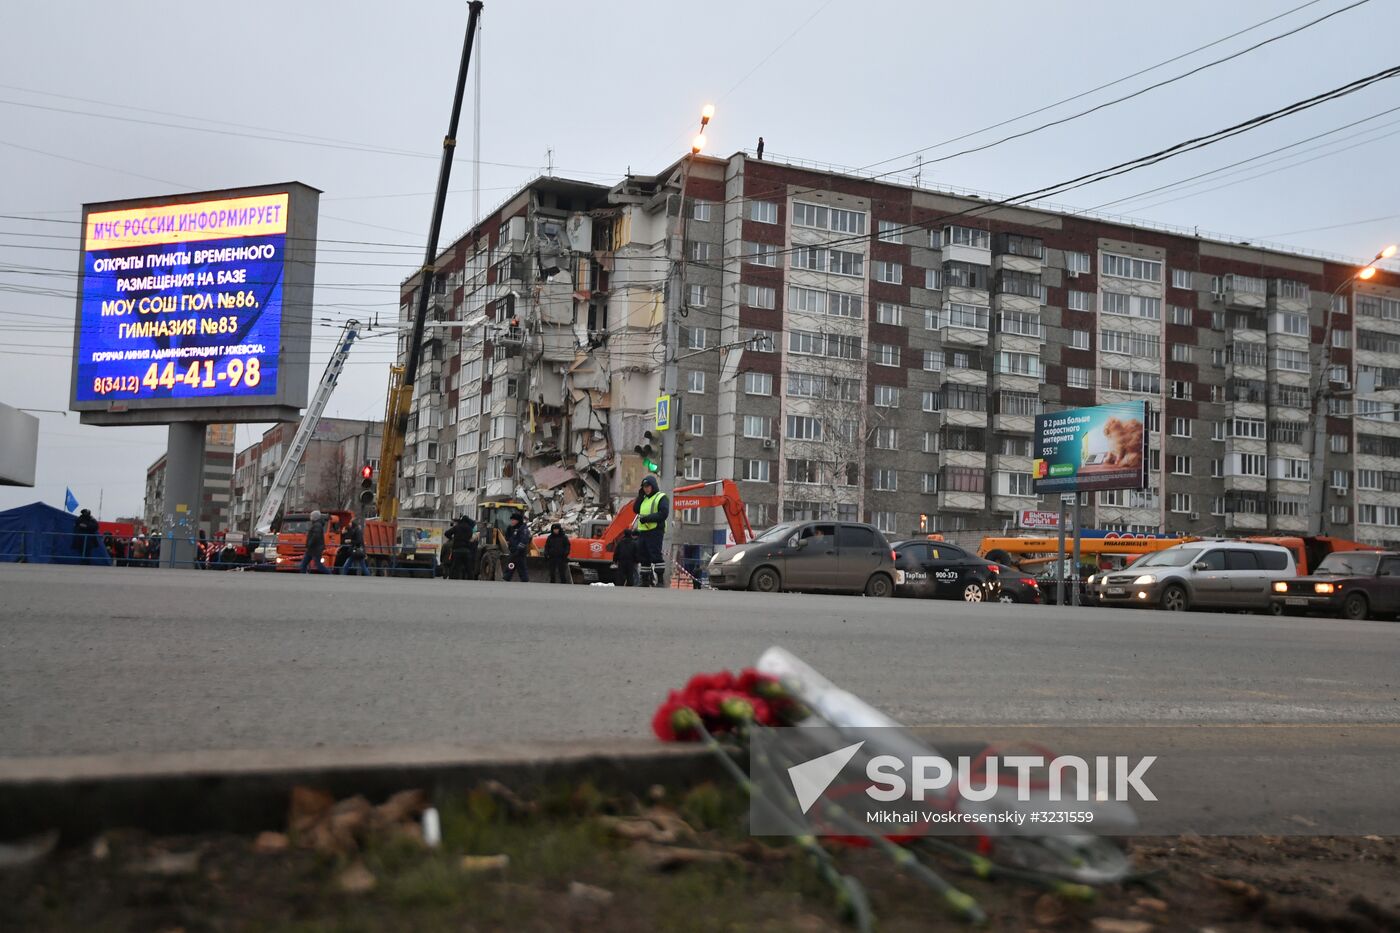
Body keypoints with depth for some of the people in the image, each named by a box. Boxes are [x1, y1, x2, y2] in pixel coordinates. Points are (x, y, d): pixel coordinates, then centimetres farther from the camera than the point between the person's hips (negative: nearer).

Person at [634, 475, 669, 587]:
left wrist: (647, 518, -17)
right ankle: (645, 580, 13)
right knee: (644, 557, 9)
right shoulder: (644, 498, 23)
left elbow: (663, 513, -14)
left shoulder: (661, 497, -3)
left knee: (656, 555, -13)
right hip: (642, 531, 8)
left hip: (655, 531, -8)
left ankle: (660, 580, -12)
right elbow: (636, 509, 15)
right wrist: (640, 496, 7)